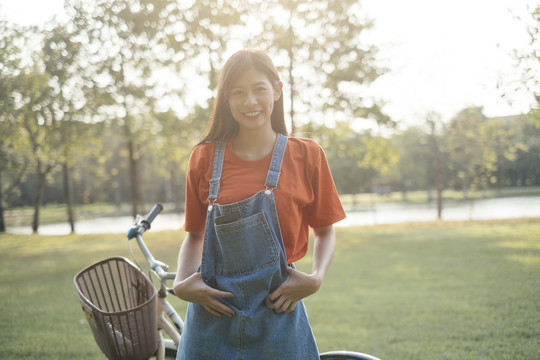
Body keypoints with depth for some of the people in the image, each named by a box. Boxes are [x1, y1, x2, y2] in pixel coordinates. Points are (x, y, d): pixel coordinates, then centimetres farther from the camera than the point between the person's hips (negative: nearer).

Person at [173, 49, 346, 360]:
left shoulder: (307, 155, -1)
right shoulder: (204, 158, 1)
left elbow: (325, 232, 7)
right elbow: (194, 236, 11)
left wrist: (316, 279, -10)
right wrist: (182, 284, -5)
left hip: (278, 313, -1)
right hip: (213, 312, 1)